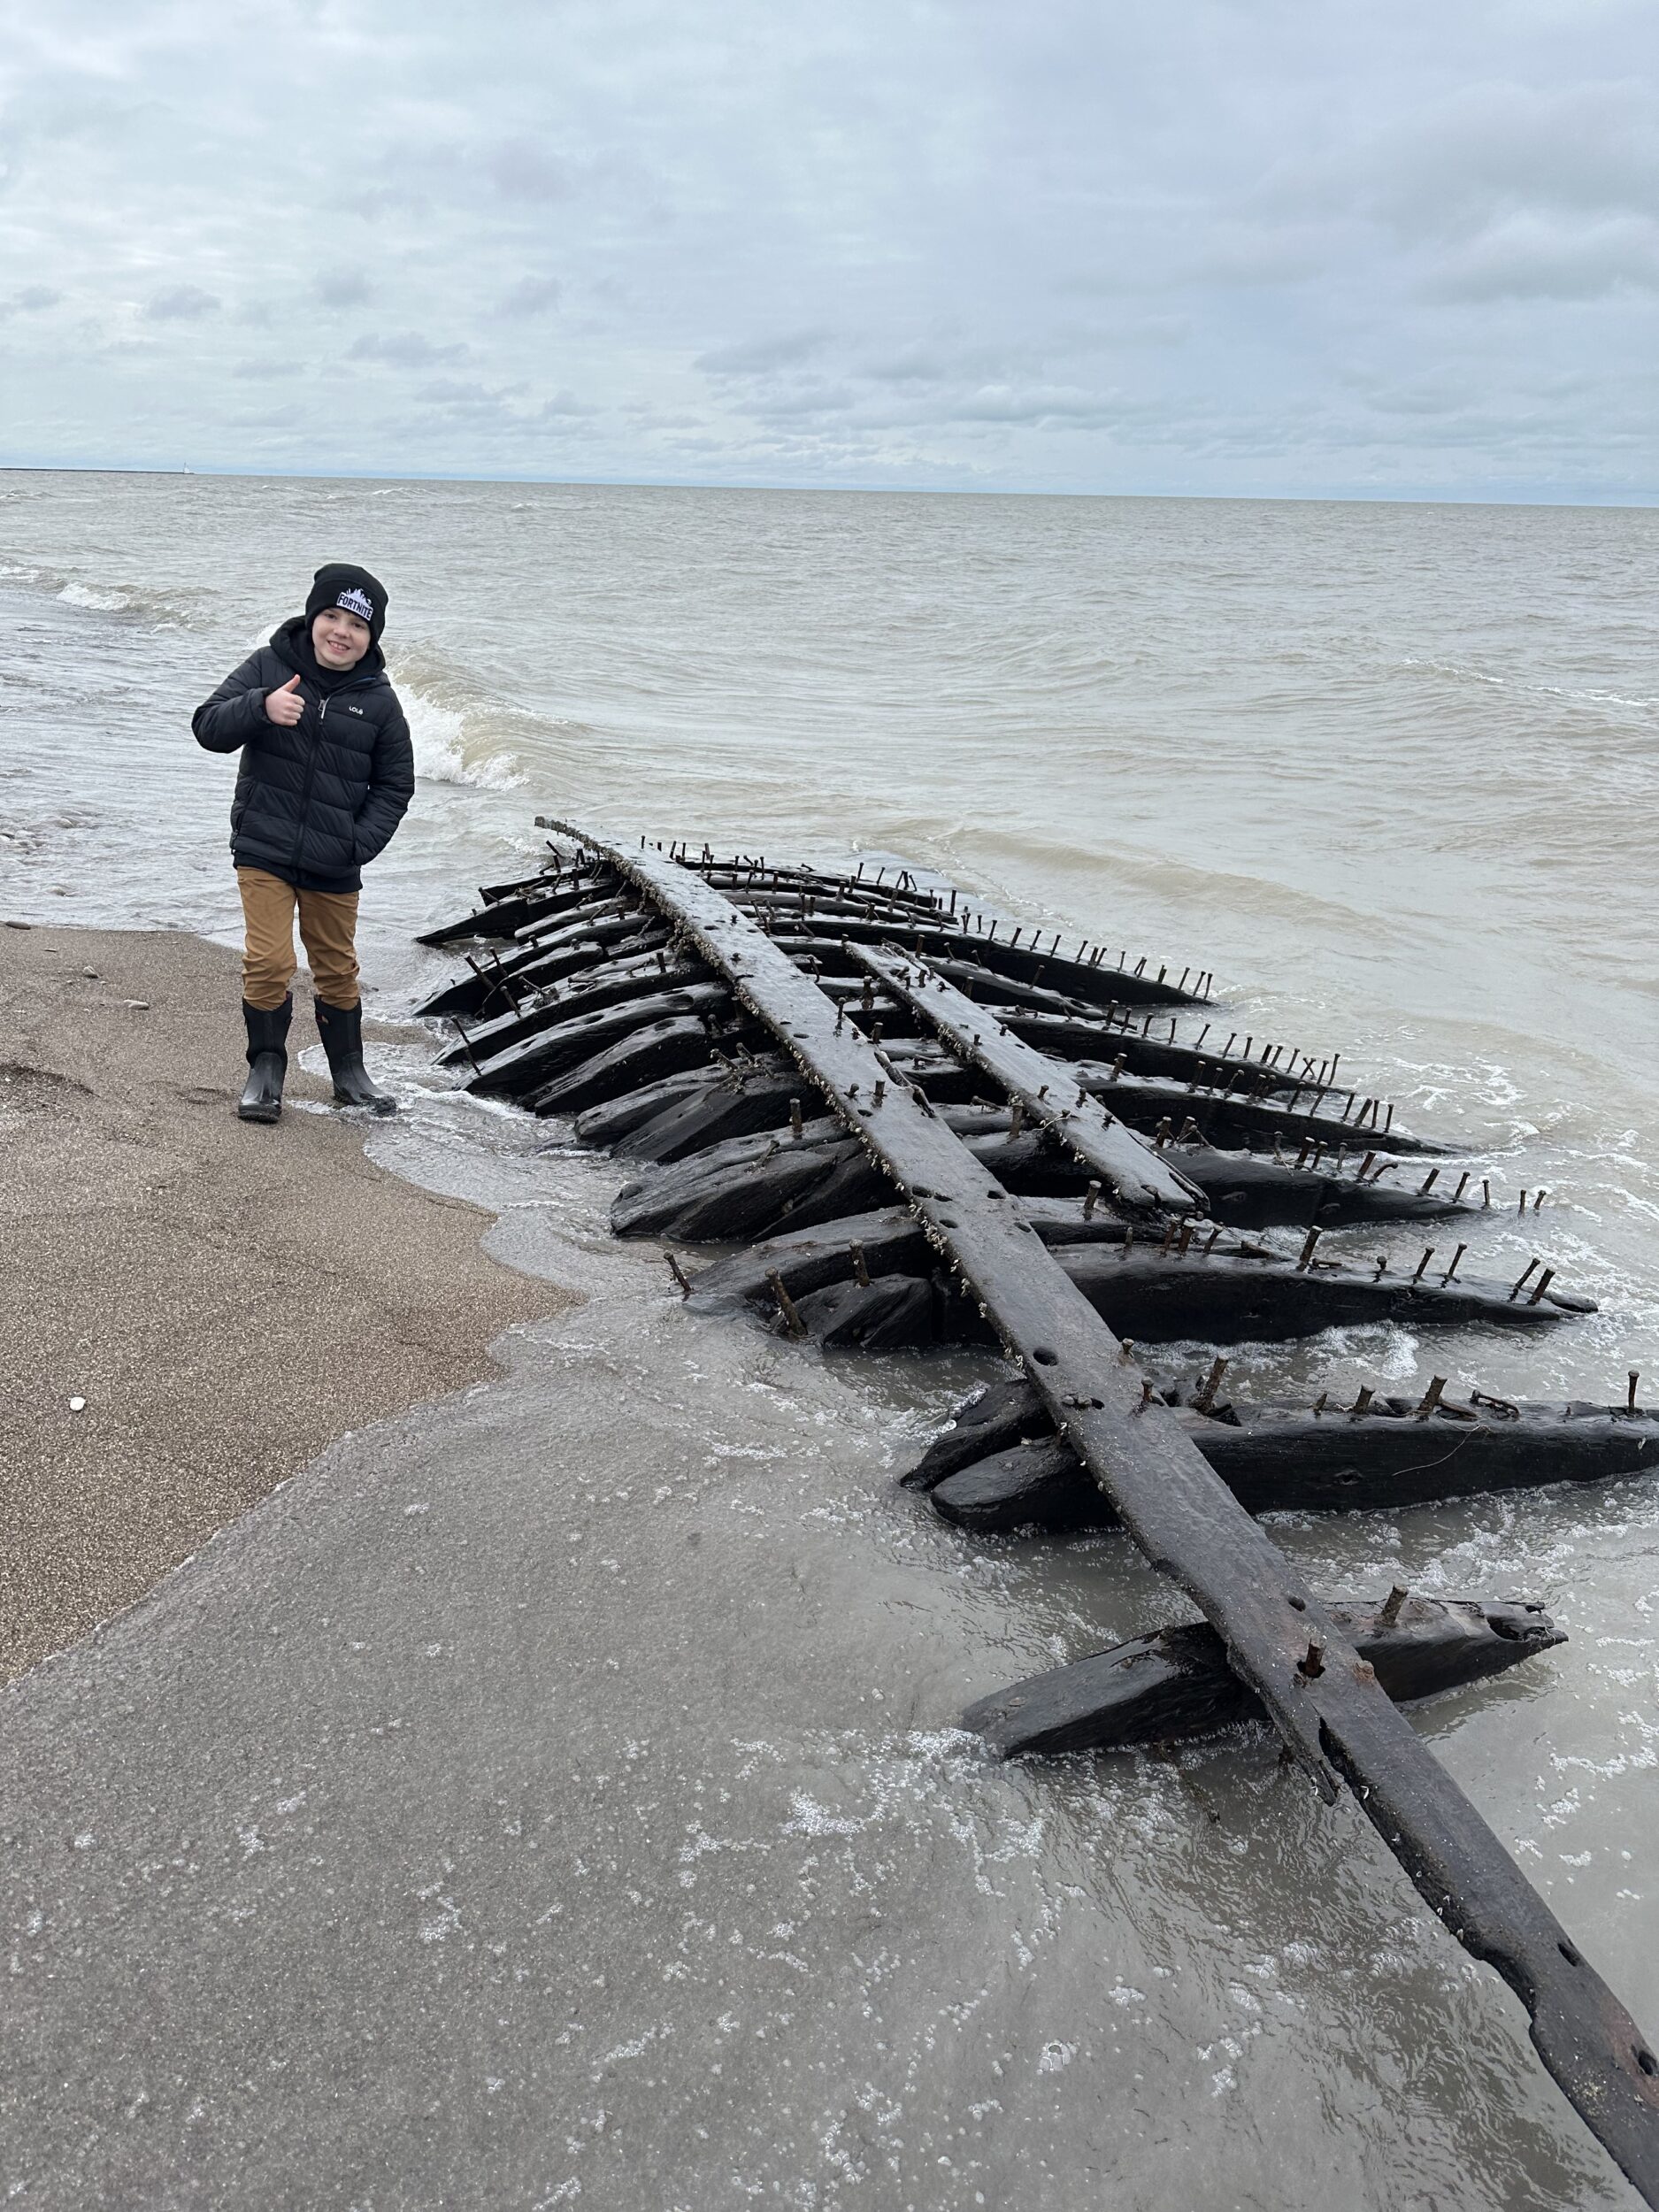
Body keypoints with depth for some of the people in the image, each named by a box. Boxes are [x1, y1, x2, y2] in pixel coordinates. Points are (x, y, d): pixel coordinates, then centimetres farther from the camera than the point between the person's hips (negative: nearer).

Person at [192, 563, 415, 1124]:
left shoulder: (378, 701, -1)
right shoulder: (268, 667, -3)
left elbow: (395, 785, 6)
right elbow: (207, 727, -7)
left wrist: (362, 842, -9)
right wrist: (261, 707, -26)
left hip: (334, 866, 2)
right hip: (264, 850, -1)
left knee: (337, 970, 14)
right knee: (269, 962, -8)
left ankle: (349, 1074, 30)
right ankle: (266, 1069, 12)